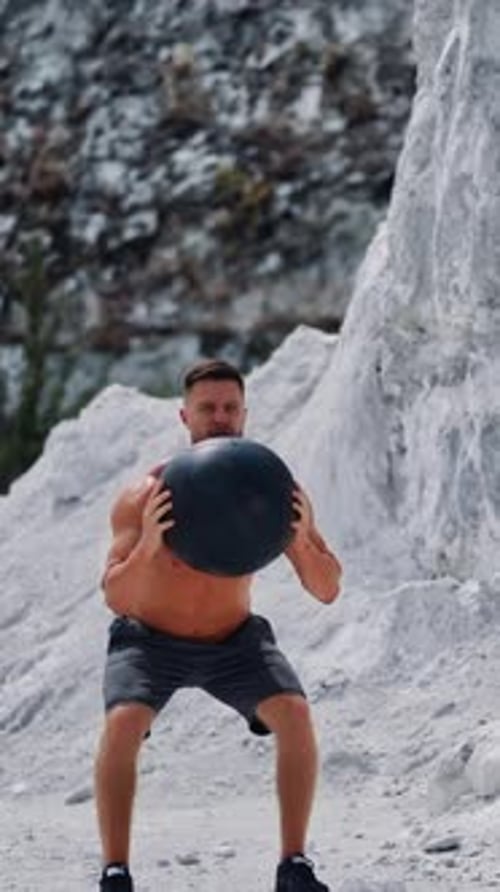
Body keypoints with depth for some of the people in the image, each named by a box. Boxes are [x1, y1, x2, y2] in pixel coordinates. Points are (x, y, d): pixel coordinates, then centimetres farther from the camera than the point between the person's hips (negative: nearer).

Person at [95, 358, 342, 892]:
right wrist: (148, 545, -52)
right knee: (122, 723, -29)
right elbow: (116, 599, -33)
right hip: (150, 640, -2)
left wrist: (300, 538, -39)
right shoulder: (144, 498, -26)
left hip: (233, 640, 2)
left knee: (295, 714, -22)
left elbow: (327, 591, -19)